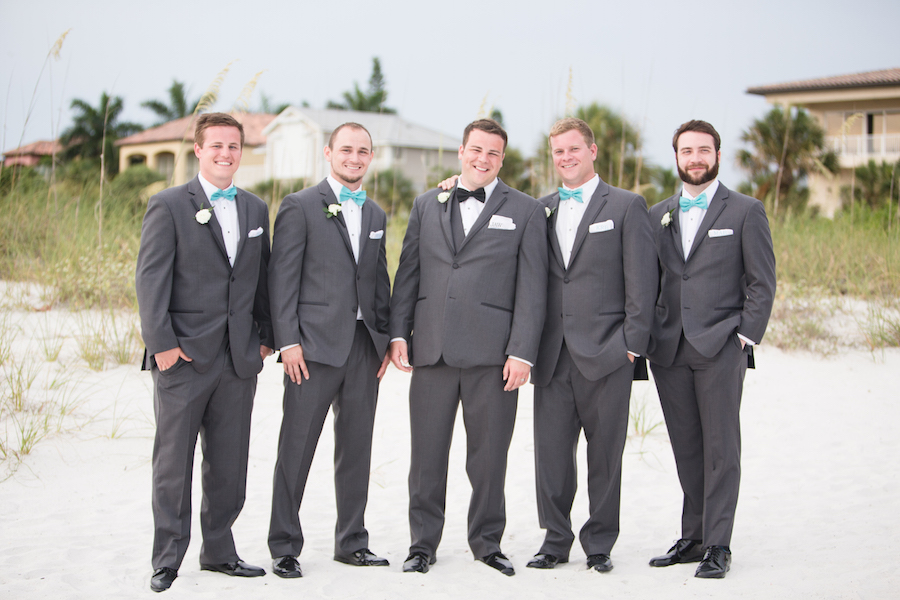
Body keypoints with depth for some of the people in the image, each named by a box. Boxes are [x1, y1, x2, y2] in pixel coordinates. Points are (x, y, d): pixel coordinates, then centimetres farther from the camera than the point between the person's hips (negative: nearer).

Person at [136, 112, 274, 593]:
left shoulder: (256, 210, 13)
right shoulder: (169, 206, -3)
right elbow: (150, 278, -8)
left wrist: (265, 336, 10)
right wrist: (161, 343, -14)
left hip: (239, 358, 5)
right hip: (184, 356, -5)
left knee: (229, 463, 10)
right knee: (173, 462, 2)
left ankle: (219, 551, 22)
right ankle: (167, 560, 11)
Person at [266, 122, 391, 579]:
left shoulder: (376, 214, 16)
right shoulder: (300, 206, -2)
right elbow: (282, 278, -7)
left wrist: (386, 340, 10)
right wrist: (288, 340, -13)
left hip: (364, 345, 6)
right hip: (315, 344, -5)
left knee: (356, 447, 10)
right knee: (296, 449, -1)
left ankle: (352, 542, 20)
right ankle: (284, 548, 7)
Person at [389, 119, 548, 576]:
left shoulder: (525, 211, 4)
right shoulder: (426, 205, 13)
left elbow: (531, 288, -1)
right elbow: (407, 275, 13)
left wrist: (522, 351, -8)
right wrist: (398, 333, 3)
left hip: (492, 352, -2)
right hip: (432, 349, 2)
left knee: (489, 453, 5)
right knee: (427, 452, 6)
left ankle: (487, 542, 20)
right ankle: (423, 544, 18)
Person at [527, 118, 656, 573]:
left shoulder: (626, 206, 1)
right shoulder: (540, 210, 14)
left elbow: (641, 279, -3)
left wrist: (632, 343, -8)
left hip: (606, 352, -3)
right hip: (552, 353, 4)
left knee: (604, 454, 3)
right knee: (550, 450, 5)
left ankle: (599, 544, 14)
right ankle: (555, 540, 17)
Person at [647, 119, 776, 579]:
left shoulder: (746, 212, 3)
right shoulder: (657, 216, 14)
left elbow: (762, 282, 0)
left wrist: (745, 337, -8)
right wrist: (645, 336, 6)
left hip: (721, 349, -4)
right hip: (669, 351, 4)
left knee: (721, 448, -3)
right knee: (686, 449, 8)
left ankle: (717, 545, 2)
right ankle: (692, 538, 16)